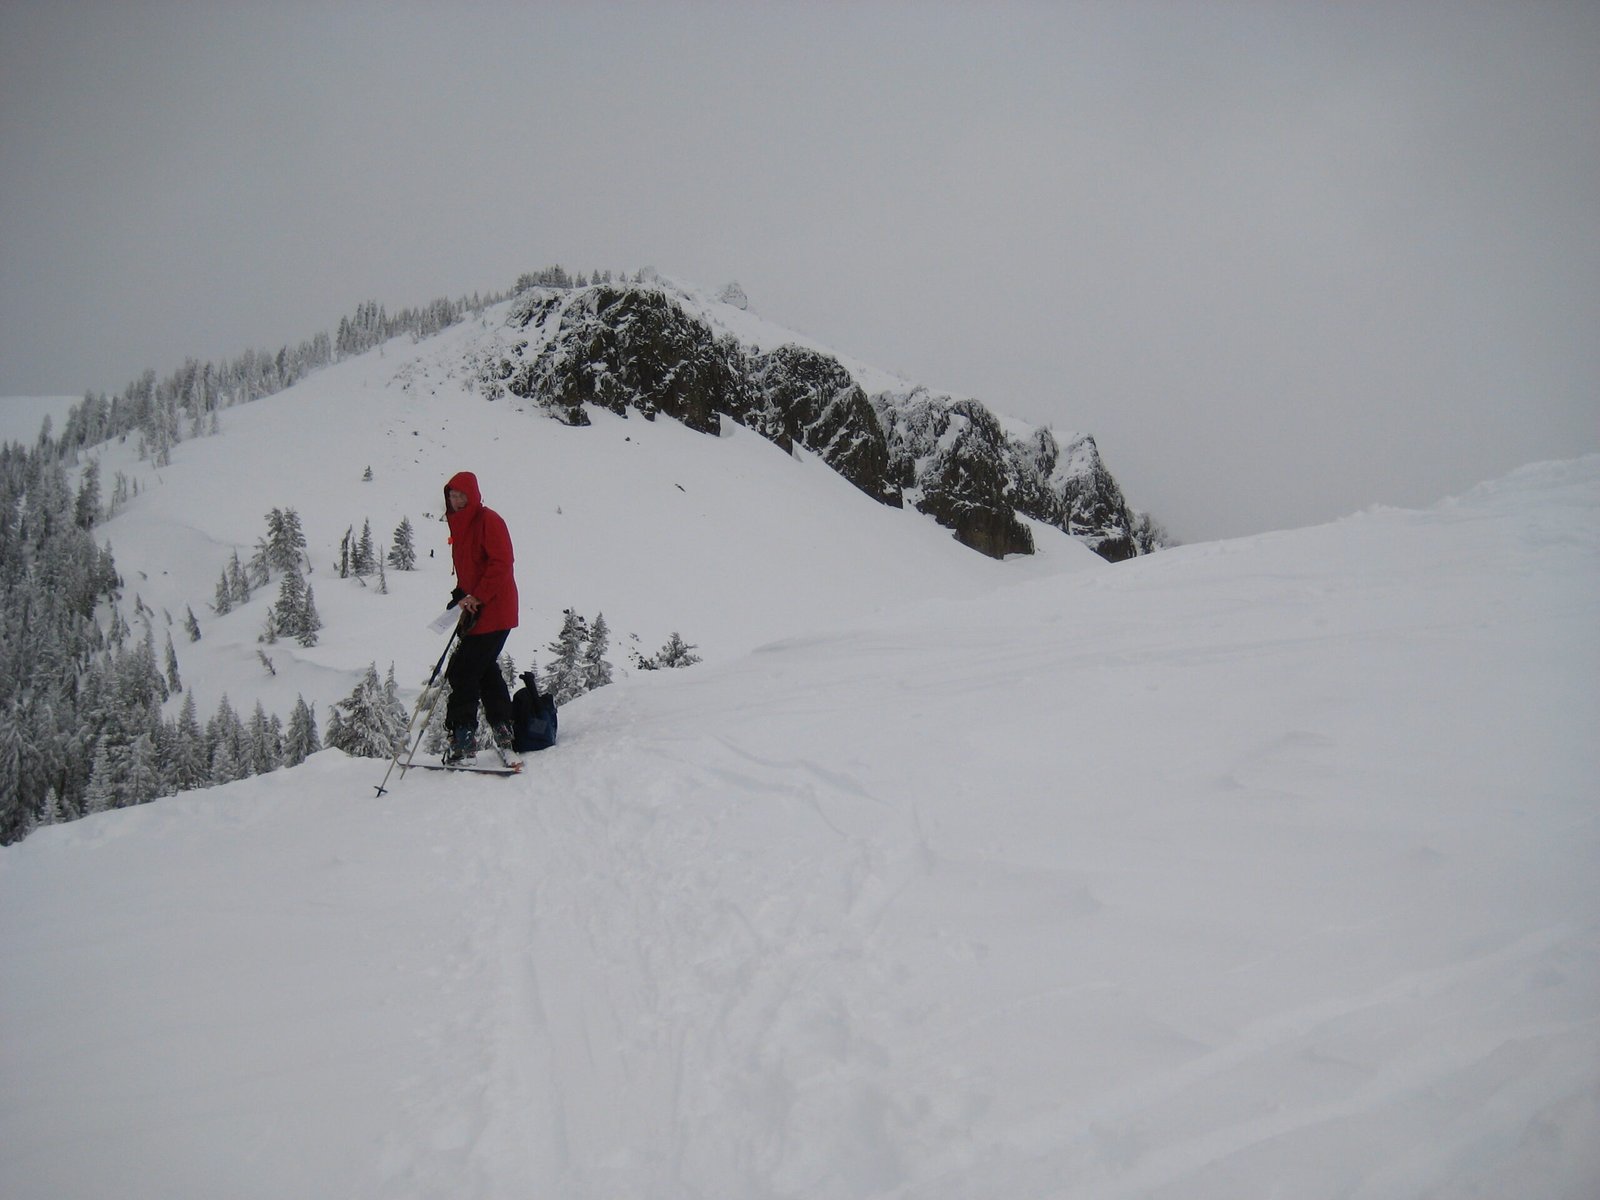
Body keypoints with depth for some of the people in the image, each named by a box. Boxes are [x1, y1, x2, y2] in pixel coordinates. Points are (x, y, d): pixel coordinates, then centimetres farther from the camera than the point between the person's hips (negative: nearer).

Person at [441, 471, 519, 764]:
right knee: (485, 671, 15)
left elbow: (501, 563, -18)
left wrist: (477, 597, -20)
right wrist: (462, 597, 3)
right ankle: (503, 732, 23)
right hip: (477, 612, 10)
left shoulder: (488, 520, -10)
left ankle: (463, 738, -10)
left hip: (493, 611, -10)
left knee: (462, 672, -11)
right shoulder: (460, 525, 17)